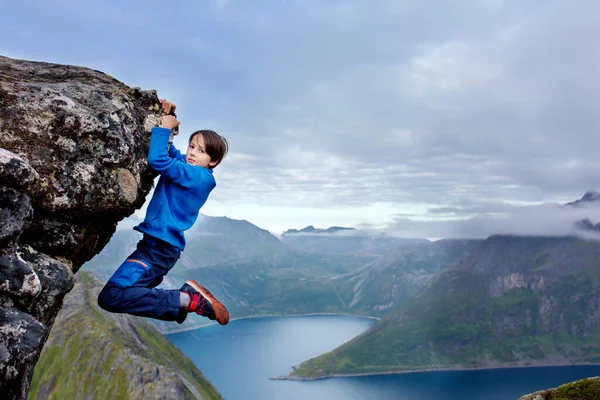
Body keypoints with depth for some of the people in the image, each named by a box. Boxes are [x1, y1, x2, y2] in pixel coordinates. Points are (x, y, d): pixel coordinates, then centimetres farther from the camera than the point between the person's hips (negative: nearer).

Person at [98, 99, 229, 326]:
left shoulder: (200, 176, -15)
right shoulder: (186, 165, 11)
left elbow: (157, 160, -24)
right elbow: (167, 151, 26)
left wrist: (165, 128, -11)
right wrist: (168, 118, 11)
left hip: (160, 246, -10)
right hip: (158, 243, 10)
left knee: (111, 297, -22)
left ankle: (187, 300, -17)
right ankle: (187, 295, 12)